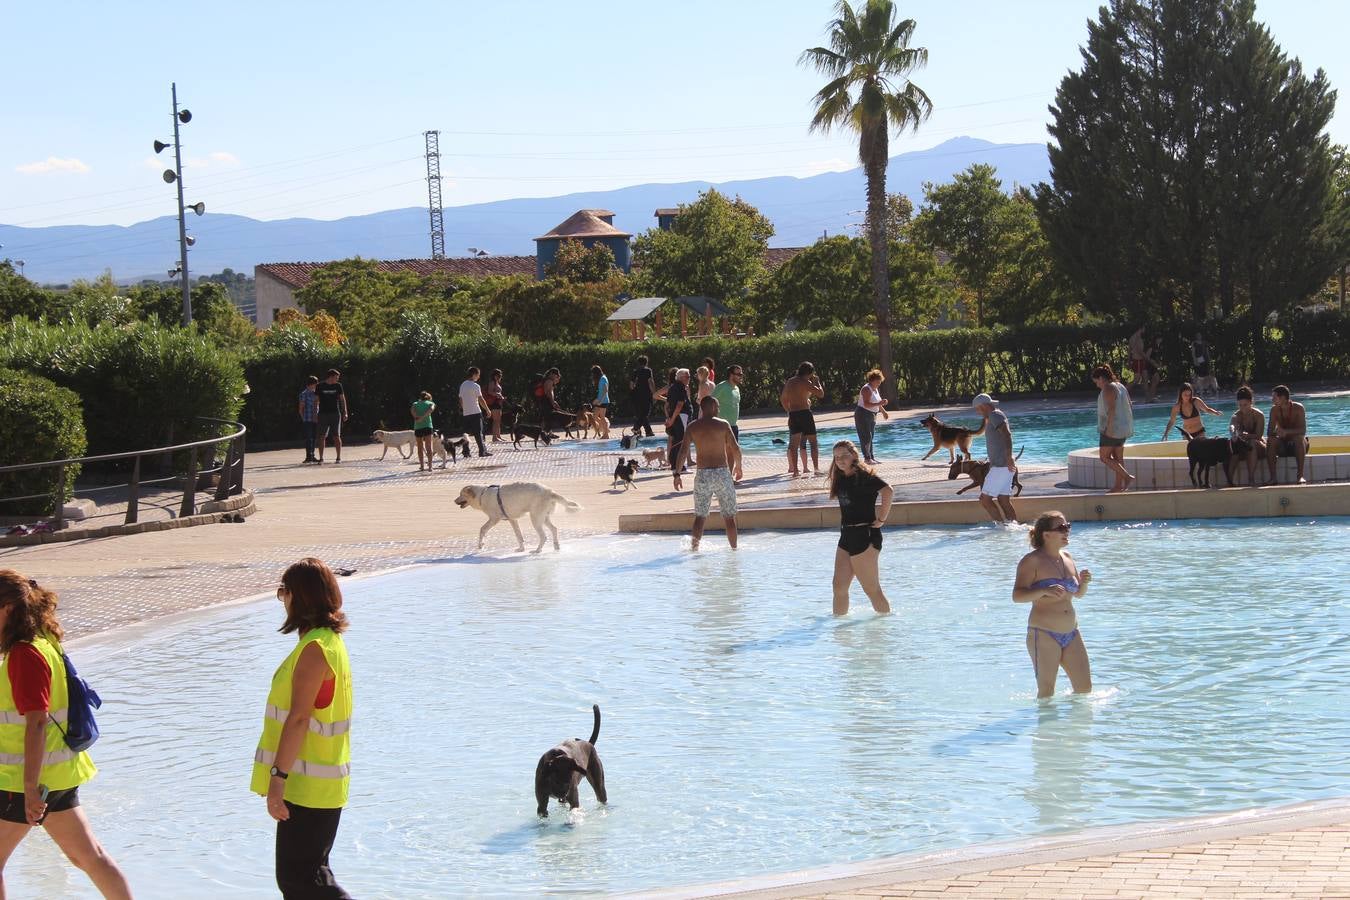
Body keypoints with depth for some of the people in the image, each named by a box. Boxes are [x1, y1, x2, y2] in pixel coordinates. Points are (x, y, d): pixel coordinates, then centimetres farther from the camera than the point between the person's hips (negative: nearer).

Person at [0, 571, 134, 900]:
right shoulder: (42, 644, 10)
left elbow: (36, 722, -25)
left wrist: (30, 787, -26)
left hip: (26, 778, -9)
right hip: (58, 773, 9)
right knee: (87, 855, 14)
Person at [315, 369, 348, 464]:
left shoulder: (338, 386, 7)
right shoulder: (319, 386, 2)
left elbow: (342, 399, 9)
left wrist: (345, 413, 2)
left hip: (335, 414, 1)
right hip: (323, 414, -1)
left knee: (337, 436, -1)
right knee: (322, 437, -3)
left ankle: (338, 457, 5)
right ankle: (321, 458, 1)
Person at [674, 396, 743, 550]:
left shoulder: (692, 427, 3)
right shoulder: (723, 424, -1)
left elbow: (683, 452, -4)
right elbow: (735, 449, -3)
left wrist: (677, 474, 0)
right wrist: (738, 467, 13)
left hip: (703, 474, 1)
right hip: (722, 473, -1)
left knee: (700, 516, 11)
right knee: (729, 516, 9)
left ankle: (695, 547, 6)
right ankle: (734, 548, 12)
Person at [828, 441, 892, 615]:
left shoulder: (864, 476, -14)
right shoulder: (842, 478, 12)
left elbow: (888, 491, -29)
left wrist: (881, 519, -22)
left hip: (864, 537, -9)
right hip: (846, 536, 9)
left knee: (872, 590, -3)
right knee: (839, 586, 6)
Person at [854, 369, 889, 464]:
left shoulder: (875, 389, 12)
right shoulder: (867, 389, -19)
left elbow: (877, 403, 25)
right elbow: (866, 404, -30)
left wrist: (883, 412, 19)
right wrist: (879, 404, -36)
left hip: (871, 416, 10)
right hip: (863, 415, -10)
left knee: (870, 437, 11)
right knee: (866, 437, -12)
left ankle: (871, 457, 14)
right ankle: (867, 458, -12)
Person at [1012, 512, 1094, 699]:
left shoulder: (1067, 558, 12)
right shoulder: (1032, 561, -9)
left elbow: (1078, 593, 23)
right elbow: (1017, 596, -17)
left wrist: (1084, 582, 0)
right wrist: (1044, 591, -32)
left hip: (1071, 634, 7)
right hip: (1043, 634, -7)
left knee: (1085, 688, 7)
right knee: (1046, 692, -5)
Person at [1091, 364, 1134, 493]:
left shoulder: (1108, 389, -14)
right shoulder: (1121, 386, 15)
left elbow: (1111, 409, -23)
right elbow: (1128, 407, 18)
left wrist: (1109, 428, -24)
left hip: (1112, 428, -10)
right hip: (1123, 428, 10)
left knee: (1104, 457, -4)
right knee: (1118, 457, 12)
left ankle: (1127, 477, -11)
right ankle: (1119, 485, 12)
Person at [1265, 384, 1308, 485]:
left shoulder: (1298, 408, -12)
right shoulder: (1275, 410, -3)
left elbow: (1303, 430, -23)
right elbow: (1269, 432, -9)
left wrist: (1286, 432, -39)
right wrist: (1276, 432, -34)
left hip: (1297, 445, -3)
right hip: (1282, 446, 3)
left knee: (1299, 438, -34)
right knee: (1270, 440, -26)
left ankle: (1300, 475, -38)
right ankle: (1273, 477, -32)